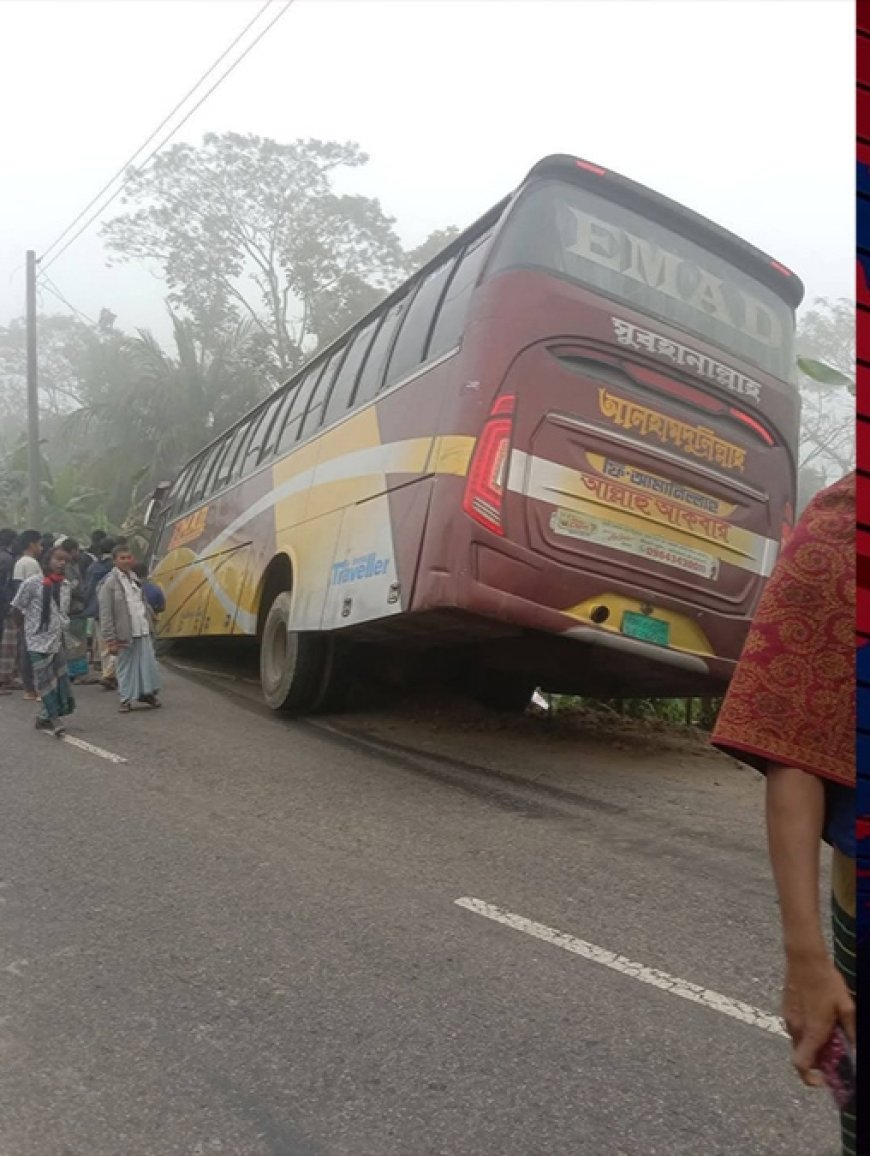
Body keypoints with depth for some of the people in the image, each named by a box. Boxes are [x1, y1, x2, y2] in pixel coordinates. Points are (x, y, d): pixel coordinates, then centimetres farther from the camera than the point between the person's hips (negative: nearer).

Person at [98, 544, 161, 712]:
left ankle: (147, 692, 23)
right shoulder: (110, 583, -8)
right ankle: (126, 699, 15)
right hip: (124, 635, -5)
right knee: (126, 667, 3)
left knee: (148, 664, 7)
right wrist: (111, 640, -13)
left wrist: (149, 621, 14)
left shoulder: (135, 579, 12)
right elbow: (105, 615, -11)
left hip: (143, 632, 5)